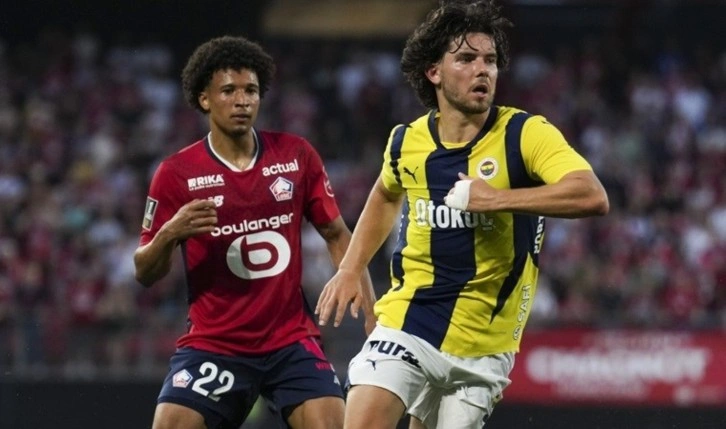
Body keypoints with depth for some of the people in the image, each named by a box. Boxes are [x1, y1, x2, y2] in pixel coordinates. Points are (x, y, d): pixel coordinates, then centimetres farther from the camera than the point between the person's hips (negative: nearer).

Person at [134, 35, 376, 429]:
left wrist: (362, 291, -5)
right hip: (212, 345, -1)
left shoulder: (296, 156, 2)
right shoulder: (177, 173, -4)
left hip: (292, 340, 1)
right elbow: (145, 274, -1)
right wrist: (168, 234, -22)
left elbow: (336, 234, 11)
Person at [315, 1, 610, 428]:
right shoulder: (406, 141, 2)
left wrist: (495, 199, -31)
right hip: (405, 322, 2)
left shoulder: (526, 134, -11)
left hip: (482, 344, -2)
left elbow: (593, 196, -28)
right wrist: (350, 270, 17)